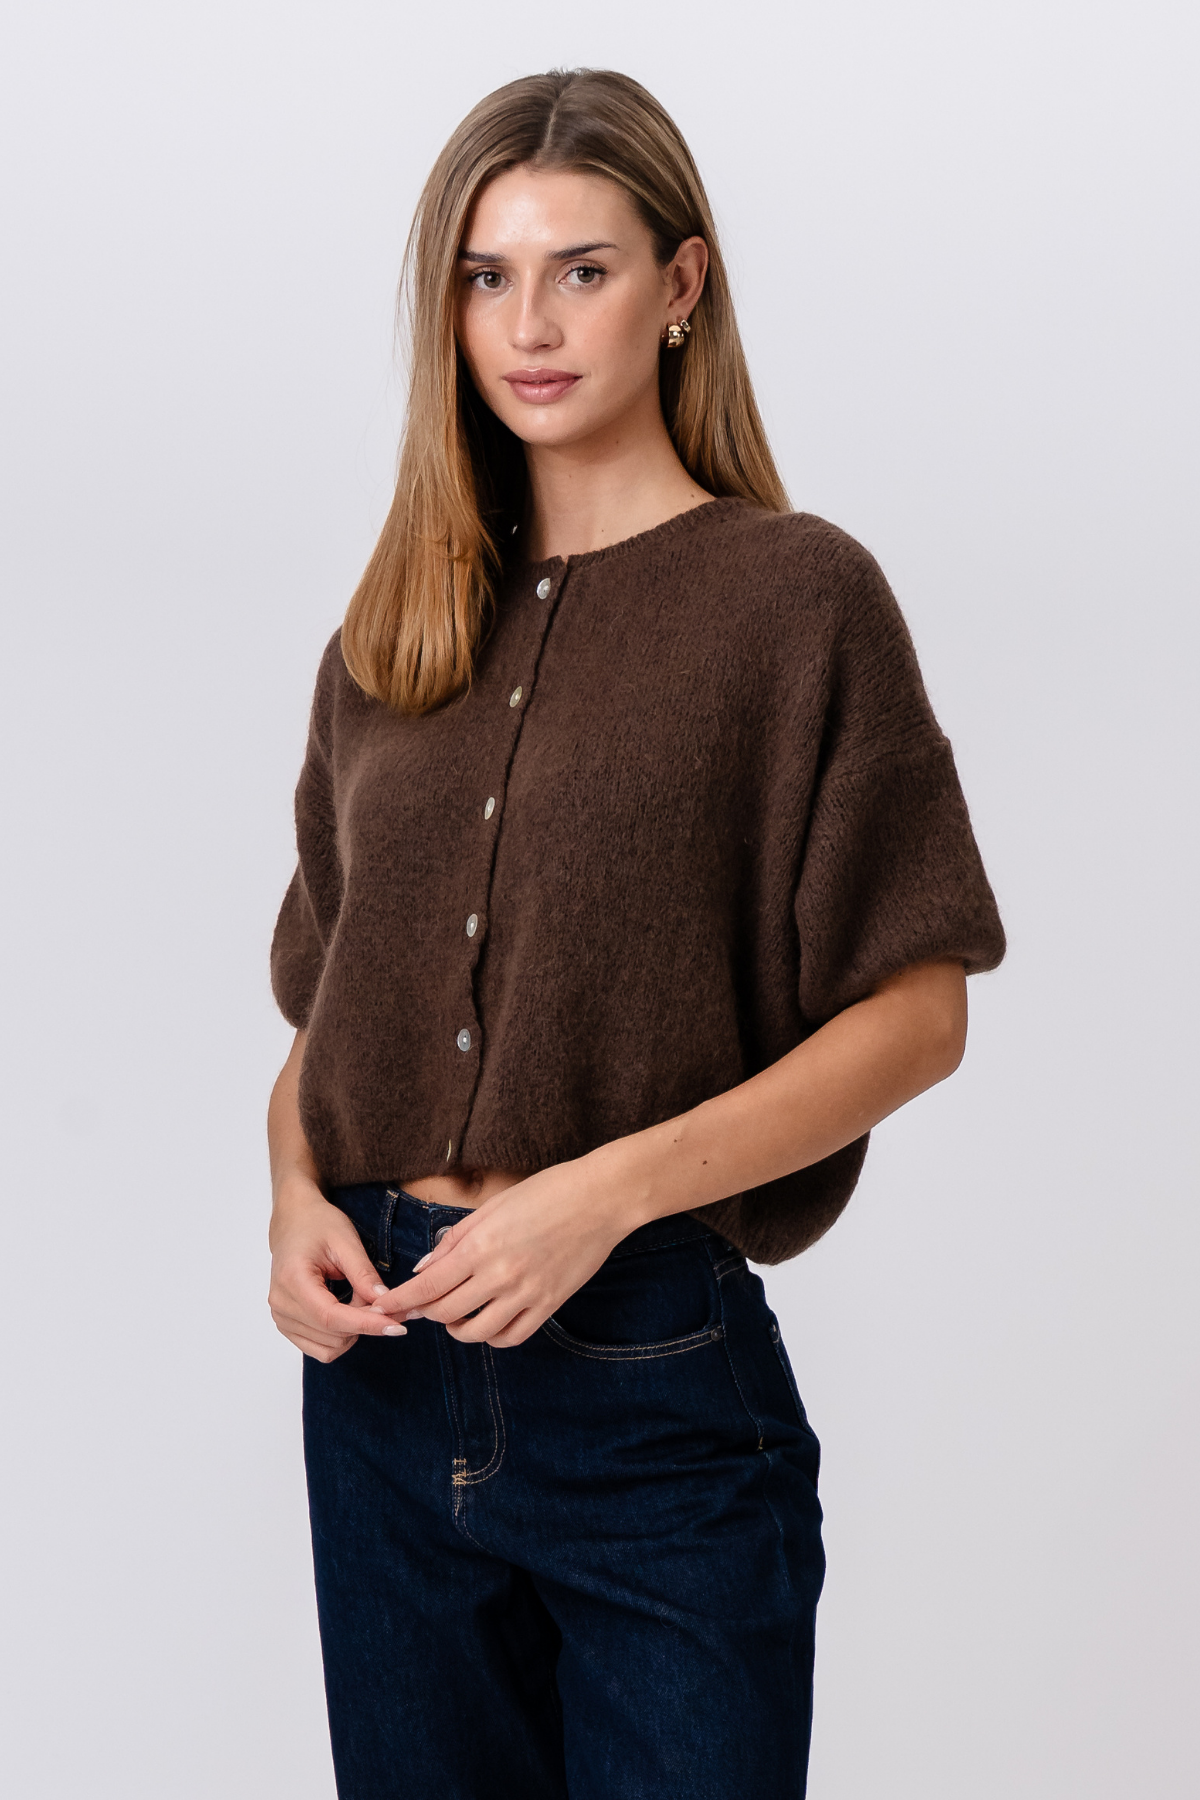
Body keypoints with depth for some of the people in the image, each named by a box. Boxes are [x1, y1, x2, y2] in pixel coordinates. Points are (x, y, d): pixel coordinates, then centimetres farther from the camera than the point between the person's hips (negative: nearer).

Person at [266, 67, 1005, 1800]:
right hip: (386, 1354, 5)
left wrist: (611, 1188, -18)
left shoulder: (797, 593, -6)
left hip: (658, 1372, -4)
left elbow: (918, 1013, -8)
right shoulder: (395, 634, 9)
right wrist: (296, 1187, -5)